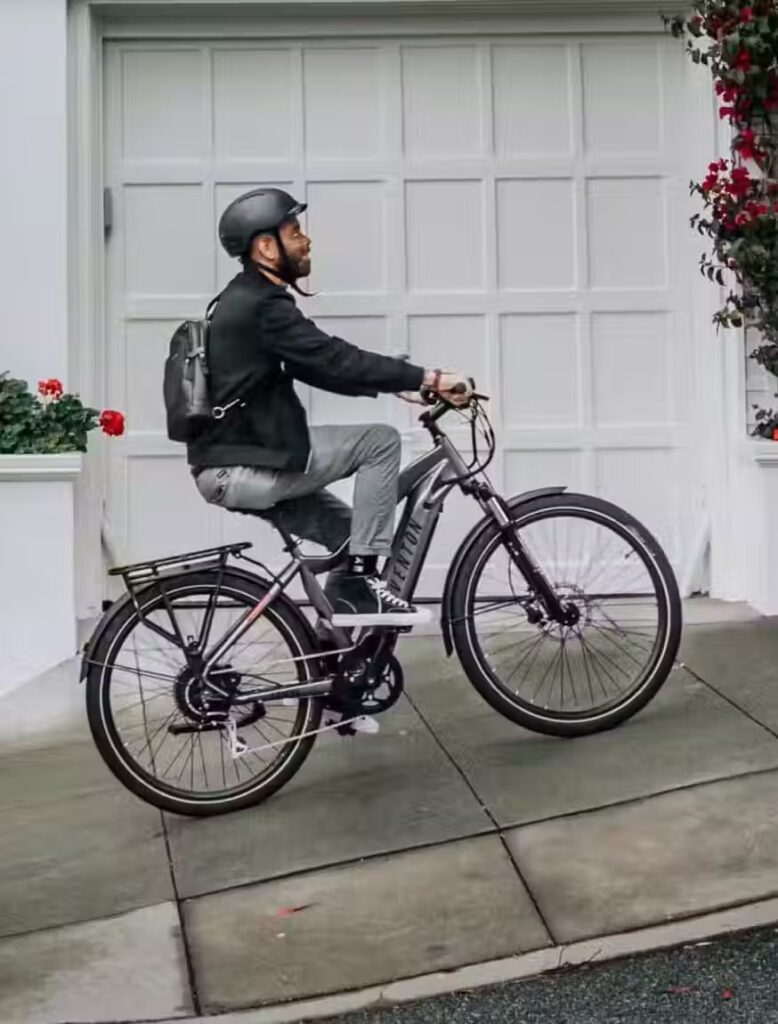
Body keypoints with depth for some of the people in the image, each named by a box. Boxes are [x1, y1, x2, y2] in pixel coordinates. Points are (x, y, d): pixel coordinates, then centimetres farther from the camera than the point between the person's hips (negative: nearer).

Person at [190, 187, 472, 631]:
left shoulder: (251, 300, 16)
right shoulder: (262, 307, -17)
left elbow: (321, 368, 18)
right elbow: (337, 360, -23)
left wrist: (400, 385, 11)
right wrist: (430, 378, -19)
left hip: (238, 465, 10)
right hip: (244, 468, -10)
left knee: (353, 533, 18)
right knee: (380, 440, -9)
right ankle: (361, 583, -4)